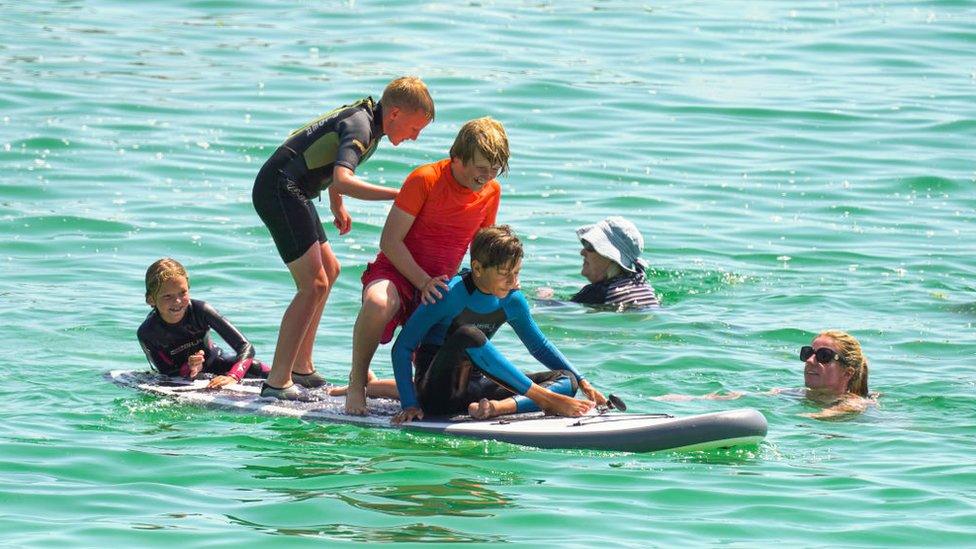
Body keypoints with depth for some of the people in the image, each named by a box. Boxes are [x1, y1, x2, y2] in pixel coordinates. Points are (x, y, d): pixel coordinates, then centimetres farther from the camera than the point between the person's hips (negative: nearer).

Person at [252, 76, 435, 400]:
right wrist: (398, 195, -34)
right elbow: (342, 180, -34)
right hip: (280, 189, -11)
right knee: (314, 285, -15)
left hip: (290, 191, 11)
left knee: (329, 270, 20)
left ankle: (301, 368, 26)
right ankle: (277, 383, -17)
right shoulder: (360, 126, -18)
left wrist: (337, 204, 34)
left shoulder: (366, 119, 12)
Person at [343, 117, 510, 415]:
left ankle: (371, 385, 26)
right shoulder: (425, 179, -16)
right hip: (396, 272, -6)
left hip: (437, 286, 6)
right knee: (378, 303, -45)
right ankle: (357, 380, -18)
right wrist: (423, 282, -27)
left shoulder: (491, 191, 2)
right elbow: (390, 241, -17)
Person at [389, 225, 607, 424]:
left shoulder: (512, 301, 2)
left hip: (474, 388, 7)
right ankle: (546, 399, -31)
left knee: (566, 380, -8)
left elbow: (540, 346, 19)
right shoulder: (450, 294, -17)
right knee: (468, 336, -35)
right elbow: (402, 348, -17)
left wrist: (581, 381, 9)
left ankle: (499, 407, -36)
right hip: (436, 395, -7)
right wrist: (409, 405, -25)